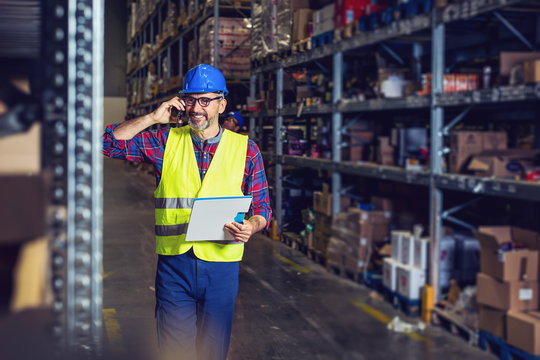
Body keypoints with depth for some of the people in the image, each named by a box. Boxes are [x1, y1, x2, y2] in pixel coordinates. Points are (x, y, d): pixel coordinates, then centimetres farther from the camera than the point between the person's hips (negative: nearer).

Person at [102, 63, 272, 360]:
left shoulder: (245, 149, 5)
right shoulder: (165, 141, 6)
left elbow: (262, 207, 7)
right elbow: (110, 143, 2)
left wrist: (251, 226, -15)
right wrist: (153, 118, -4)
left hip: (221, 263, 0)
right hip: (173, 261, 0)